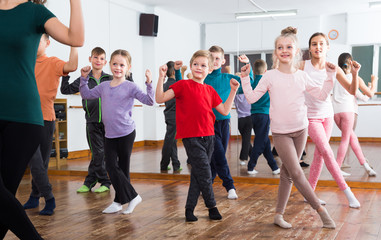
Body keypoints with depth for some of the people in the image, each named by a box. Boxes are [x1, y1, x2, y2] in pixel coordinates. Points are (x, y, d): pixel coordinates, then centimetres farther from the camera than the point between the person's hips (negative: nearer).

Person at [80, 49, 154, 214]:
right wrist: (84, 78, 11)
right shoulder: (104, 86, 9)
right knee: (111, 167, 1)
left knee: (122, 168, 4)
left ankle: (119, 201, 17)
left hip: (126, 133, -5)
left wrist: (149, 84, -24)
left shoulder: (130, 87, -5)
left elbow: (149, 101, -12)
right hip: (109, 134, 5)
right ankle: (132, 197, 10)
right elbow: (86, 94, 21)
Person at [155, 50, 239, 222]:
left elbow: (225, 111, 13)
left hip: (208, 136, 6)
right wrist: (161, 78, -18)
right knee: (204, 173, -4)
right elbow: (160, 99, -9)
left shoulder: (210, 90, 13)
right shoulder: (183, 85, -3)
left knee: (197, 174, 10)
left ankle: (189, 208, 20)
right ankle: (211, 206, 15)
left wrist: (233, 91, 9)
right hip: (191, 137, -6)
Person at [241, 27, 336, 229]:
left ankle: (279, 214, 18)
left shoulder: (302, 76, 5)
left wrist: (330, 76, 1)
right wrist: (245, 78, -10)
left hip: (300, 130, 4)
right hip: (280, 132, -3)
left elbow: (322, 95, 8)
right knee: (296, 172, -10)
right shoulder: (270, 76, -3)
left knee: (287, 173, 8)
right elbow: (252, 98, -3)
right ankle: (320, 209, 5)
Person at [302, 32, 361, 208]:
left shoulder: (333, 69, -4)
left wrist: (355, 74, -17)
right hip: (310, 116, -4)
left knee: (319, 154, 6)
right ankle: (346, 191, -4)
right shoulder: (303, 66, -10)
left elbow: (352, 91, -2)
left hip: (327, 115, 4)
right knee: (327, 152, -13)